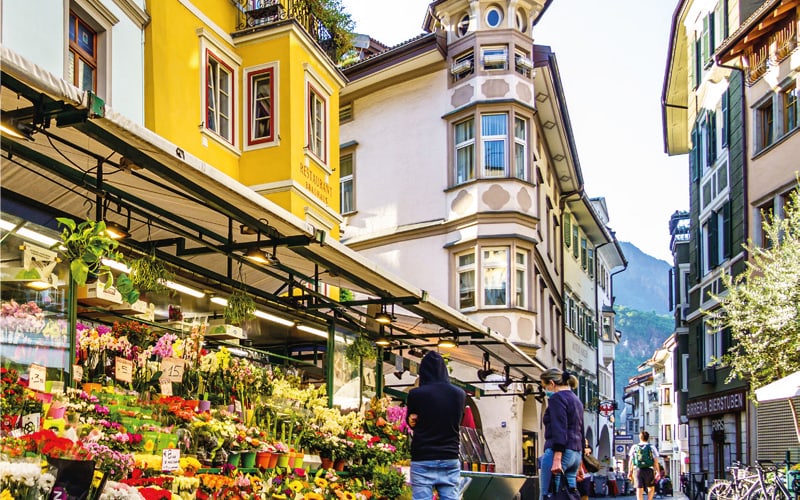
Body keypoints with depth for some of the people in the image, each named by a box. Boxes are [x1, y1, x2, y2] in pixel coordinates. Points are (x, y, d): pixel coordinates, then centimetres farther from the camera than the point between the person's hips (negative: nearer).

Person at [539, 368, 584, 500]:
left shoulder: (557, 398, -6)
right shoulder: (576, 400, 22)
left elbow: (559, 430, -16)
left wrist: (557, 459, -22)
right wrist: (579, 463, 27)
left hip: (559, 451, -9)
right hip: (576, 454, 9)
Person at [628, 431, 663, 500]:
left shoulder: (634, 447, 6)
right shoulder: (651, 447, 0)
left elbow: (630, 461, 6)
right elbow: (656, 461, -6)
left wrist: (630, 472, 11)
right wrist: (658, 472, -4)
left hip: (637, 470, 1)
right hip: (649, 470, -1)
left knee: (639, 489, 0)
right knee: (651, 488, 17)